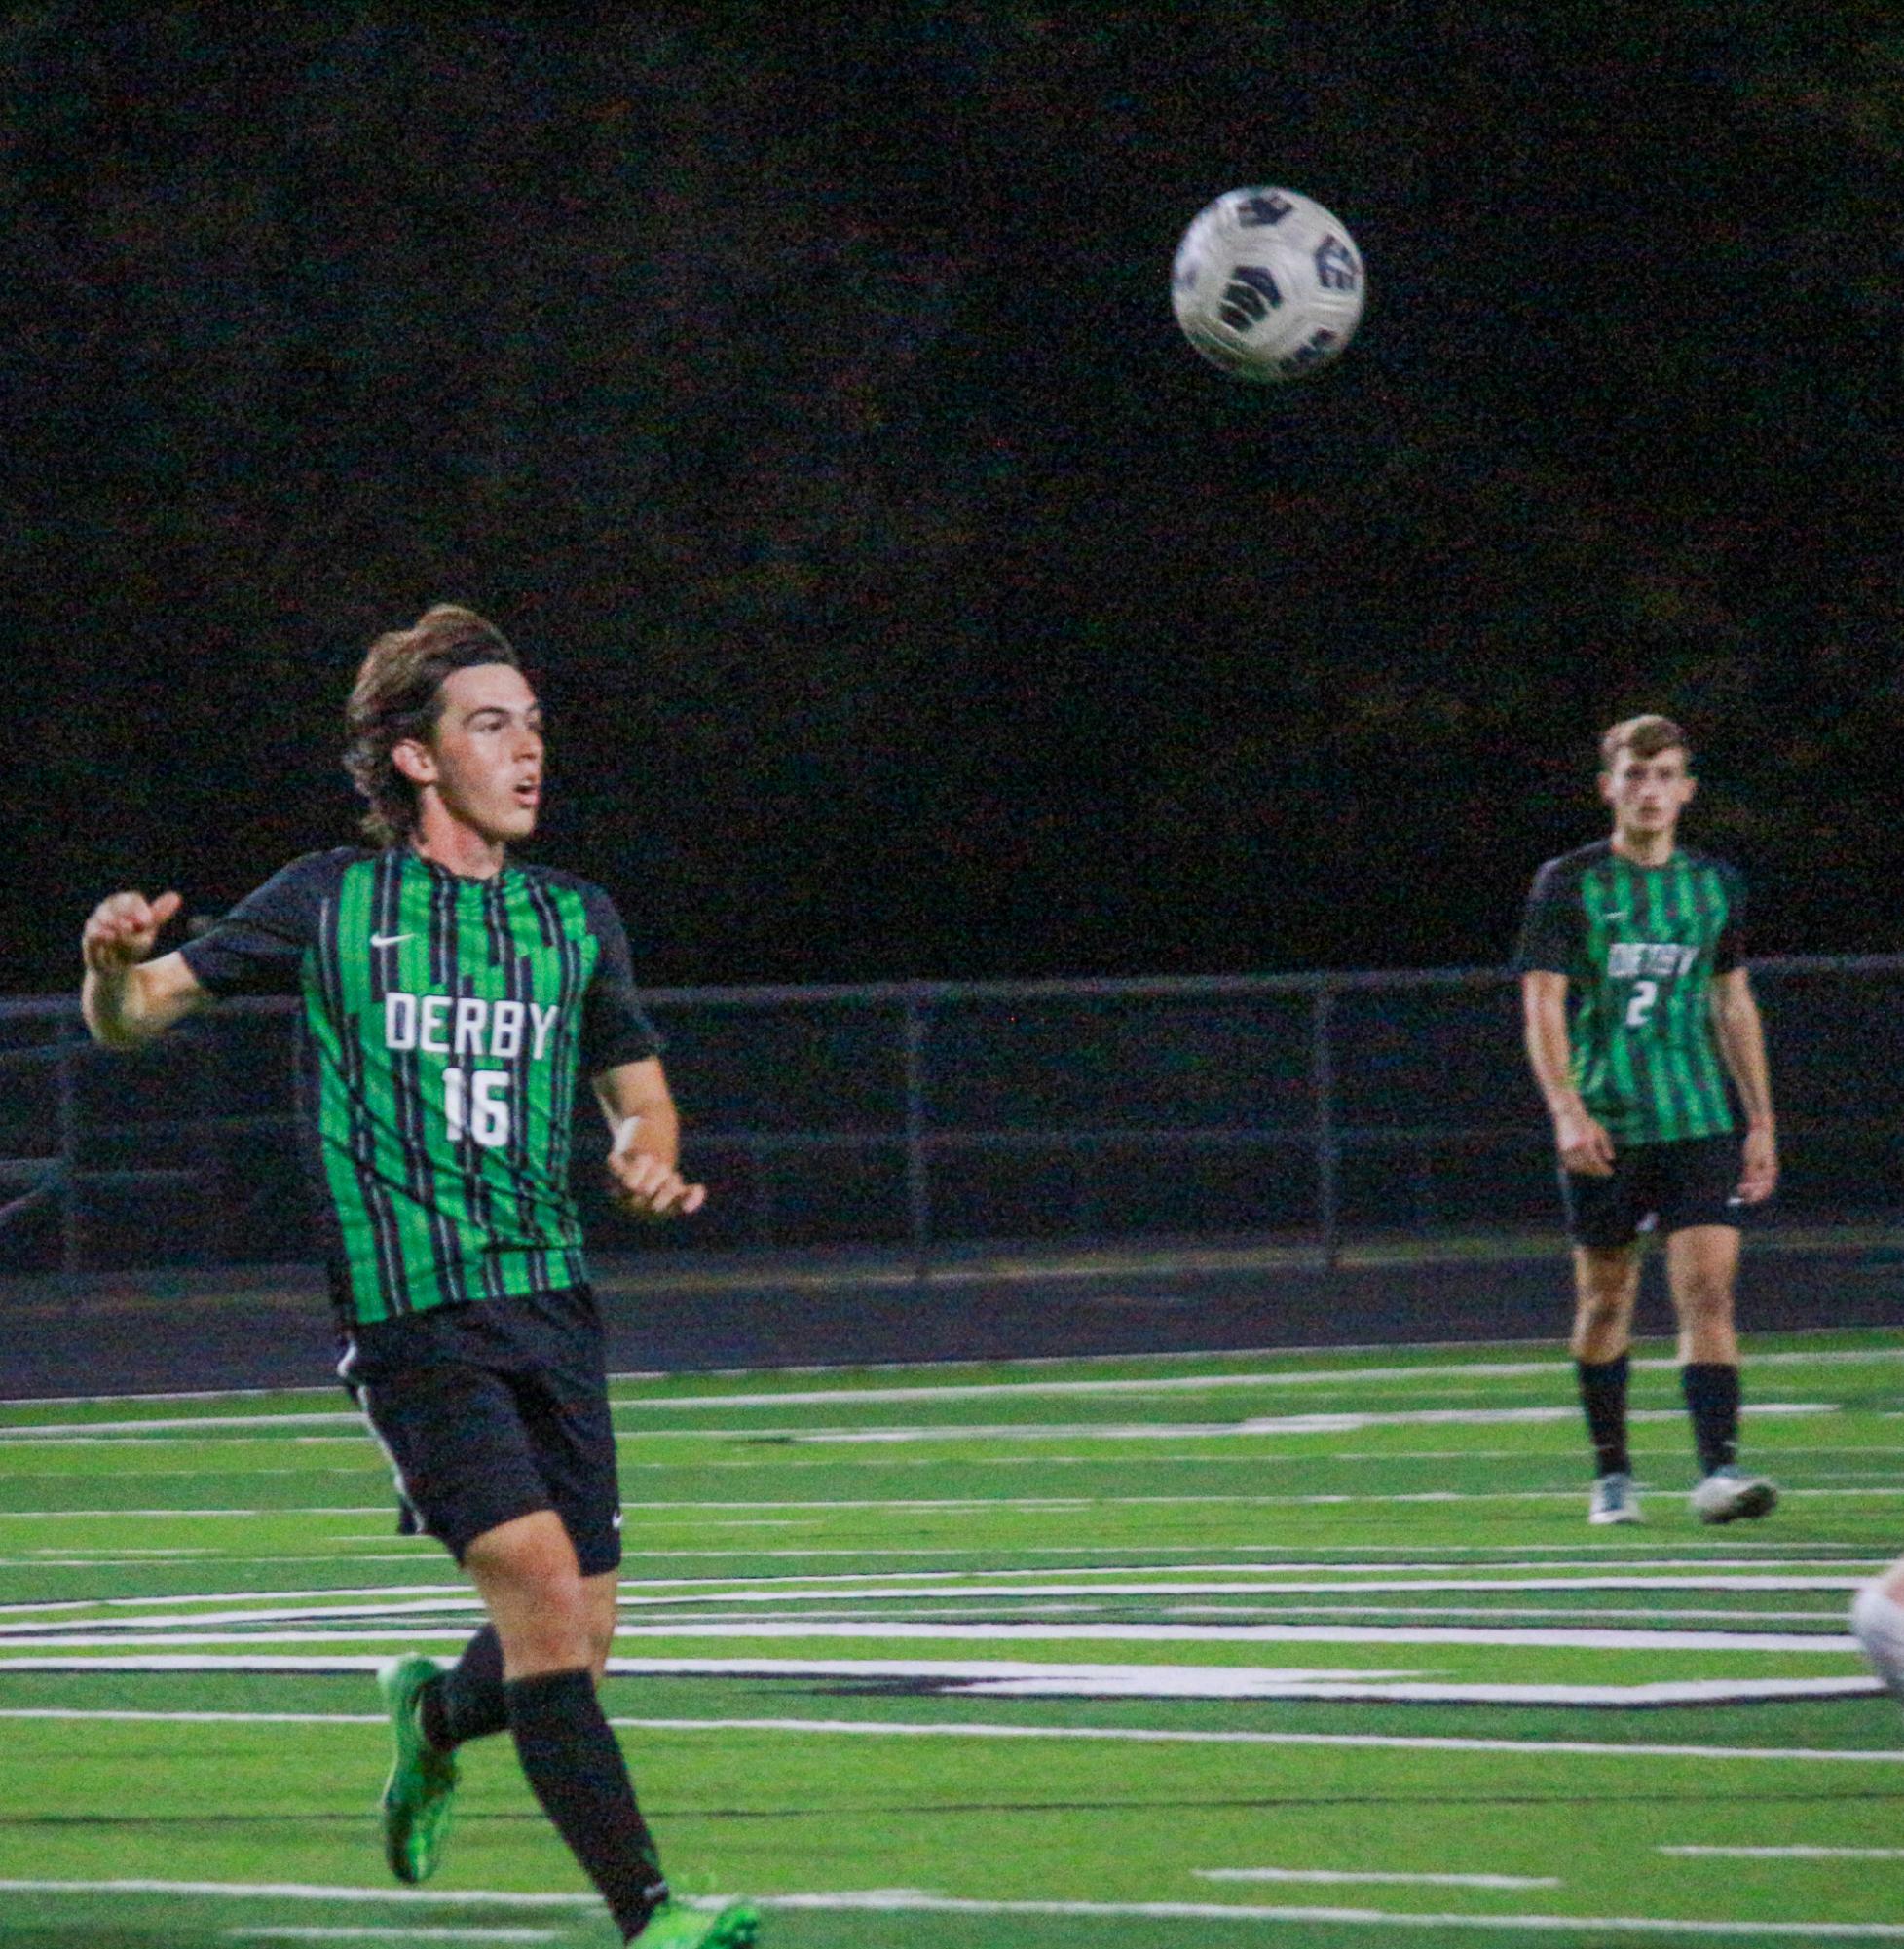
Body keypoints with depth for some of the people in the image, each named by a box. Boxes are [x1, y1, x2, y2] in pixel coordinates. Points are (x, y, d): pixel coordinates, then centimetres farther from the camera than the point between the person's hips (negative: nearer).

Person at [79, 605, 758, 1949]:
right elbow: (133, 1018, 8)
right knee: (536, 1576, -20)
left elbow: (638, 1088, 25)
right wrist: (113, 963, -16)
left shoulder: (576, 920, 13)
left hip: (552, 1301, 5)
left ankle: (433, 1717, 38)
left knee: (576, 1642, 2)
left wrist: (650, 1159, 1)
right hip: (412, 1315, -5)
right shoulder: (330, 904, 3)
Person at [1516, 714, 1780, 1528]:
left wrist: (1761, 1122, 14)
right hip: (1604, 1130, -2)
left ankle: (1718, 1469, -19)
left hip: (1701, 1124, 2)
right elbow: (1542, 1003, -5)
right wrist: (1568, 1113, -18)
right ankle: (1612, 1474, 18)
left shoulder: (1715, 884, 10)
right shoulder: (1569, 884, -1)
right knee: (1605, 1300, 6)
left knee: (1708, 1291, -11)